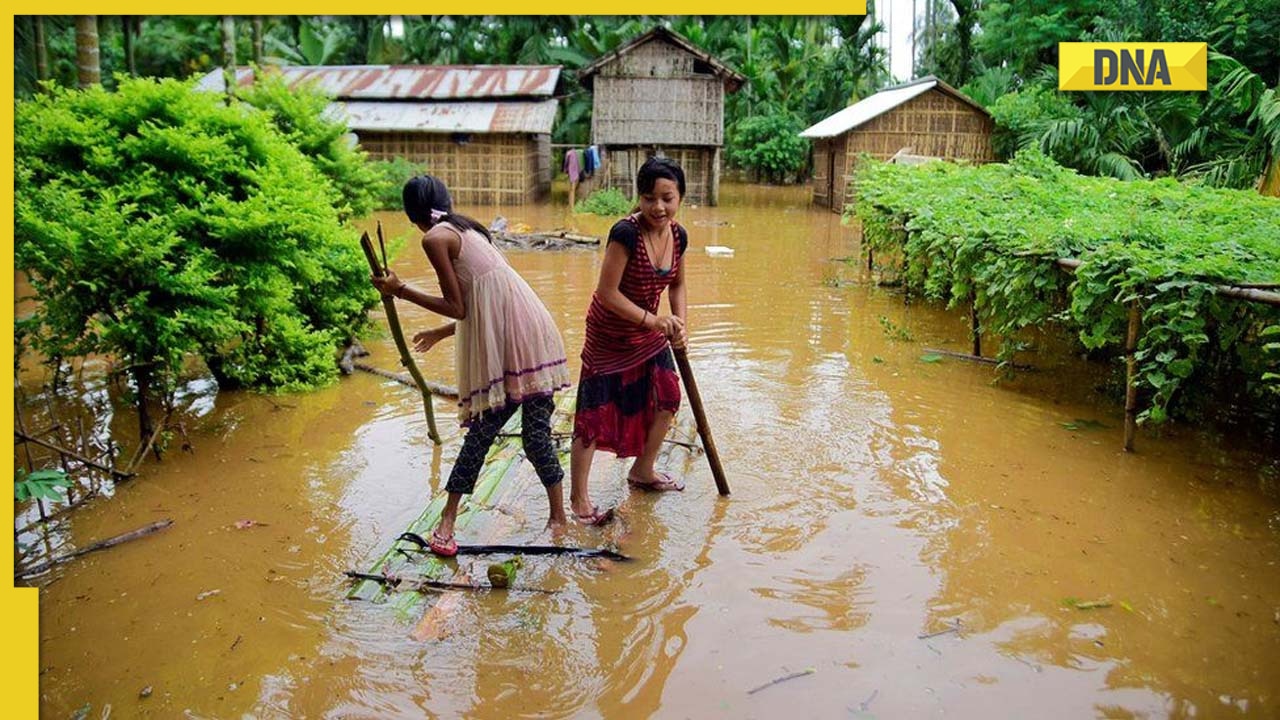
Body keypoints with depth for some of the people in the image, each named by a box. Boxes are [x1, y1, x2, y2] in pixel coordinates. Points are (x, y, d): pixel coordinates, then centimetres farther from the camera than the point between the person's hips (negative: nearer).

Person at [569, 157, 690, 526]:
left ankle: (642, 472, 39)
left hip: (647, 332, 8)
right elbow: (607, 293, -26)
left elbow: (677, 284, 11)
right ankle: (578, 499, 11)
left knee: (668, 399, 15)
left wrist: (679, 324, -3)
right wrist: (652, 320, -23)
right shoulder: (626, 233, -27)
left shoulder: (678, 236, -5)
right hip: (609, 334, -7)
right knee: (594, 414, -3)